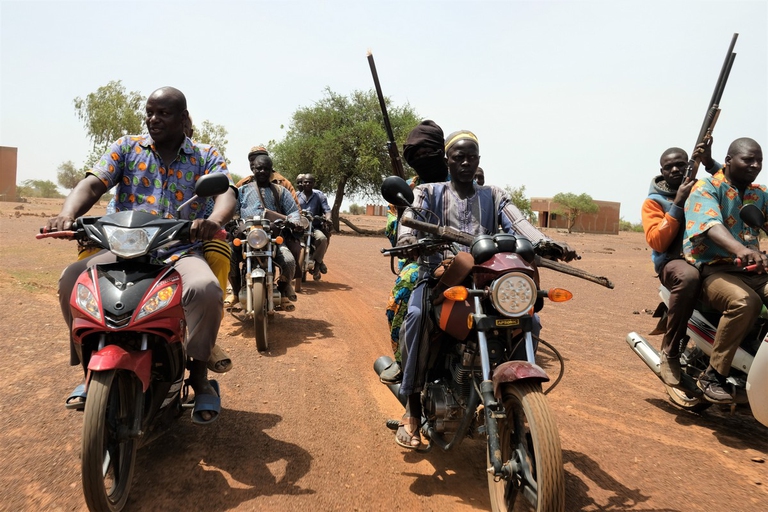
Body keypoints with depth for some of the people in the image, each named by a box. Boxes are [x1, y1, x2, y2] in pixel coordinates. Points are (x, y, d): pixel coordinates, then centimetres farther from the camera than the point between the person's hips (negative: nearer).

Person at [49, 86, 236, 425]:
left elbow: (227, 193, -11)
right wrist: (67, 214, -24)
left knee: (206, 291, -34)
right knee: (71, 280, -23)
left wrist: (214, 220, -36)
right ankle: (90, 368, 0)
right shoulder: (126, 147, 12)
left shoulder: (206, 156, 7)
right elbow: (93, 184, -1)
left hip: (181, 251, -2)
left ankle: (199, 379, -12)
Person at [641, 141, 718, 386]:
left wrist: (710, 163, -11)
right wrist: (677, 204, -10)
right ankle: (670, 352, -28)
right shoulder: (654, 202, 7)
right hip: (674, 262, -4)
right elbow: (658, 242, -8)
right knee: (688, 276, -40)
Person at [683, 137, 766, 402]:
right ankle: (712, 375, -22)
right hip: (711, 269, -6)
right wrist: (740, 249, -42)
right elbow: (710, 225, -22)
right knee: (745, 302, -34)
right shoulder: (706, 188, -2)